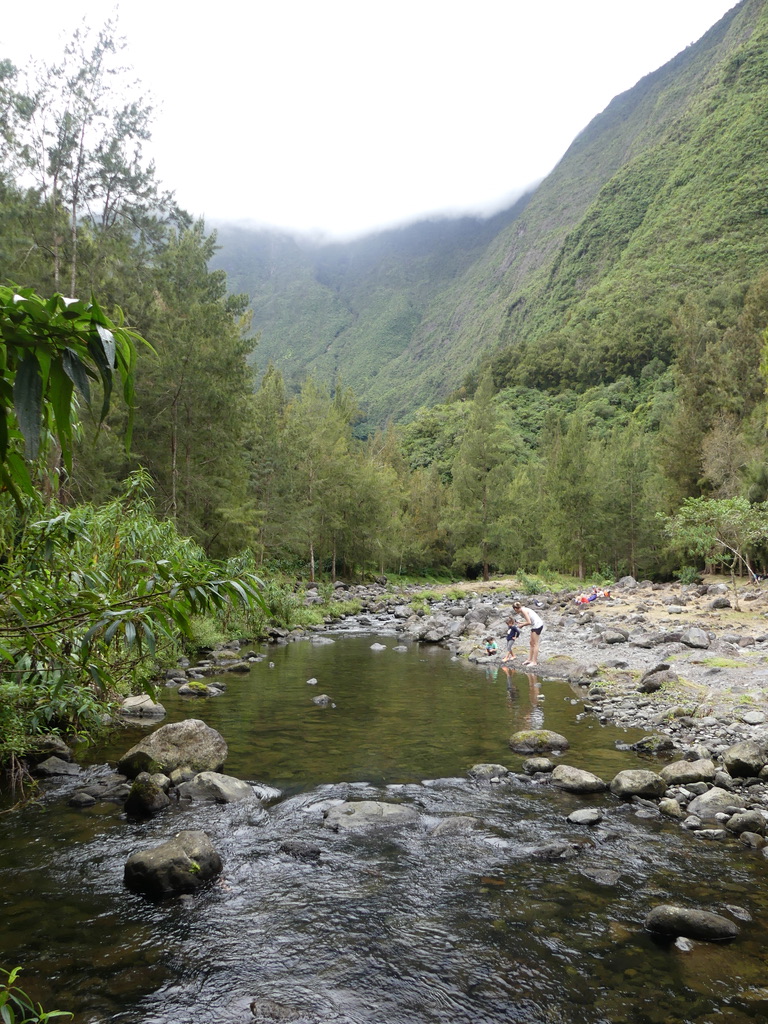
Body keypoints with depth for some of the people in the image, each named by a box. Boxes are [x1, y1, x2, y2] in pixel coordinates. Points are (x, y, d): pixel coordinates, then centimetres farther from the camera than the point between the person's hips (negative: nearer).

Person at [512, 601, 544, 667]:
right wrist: (520, 623, 13)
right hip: (535, 626, 10)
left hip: (537, 625, -10)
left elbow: (529, 622, -21)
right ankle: (529, 659, 16)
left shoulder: (524, 611, -15)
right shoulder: (523, 610, 12)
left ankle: (534, 661, -4)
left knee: (535, 644, -6)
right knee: (531, 643, 12)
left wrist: (522, 625, -6)